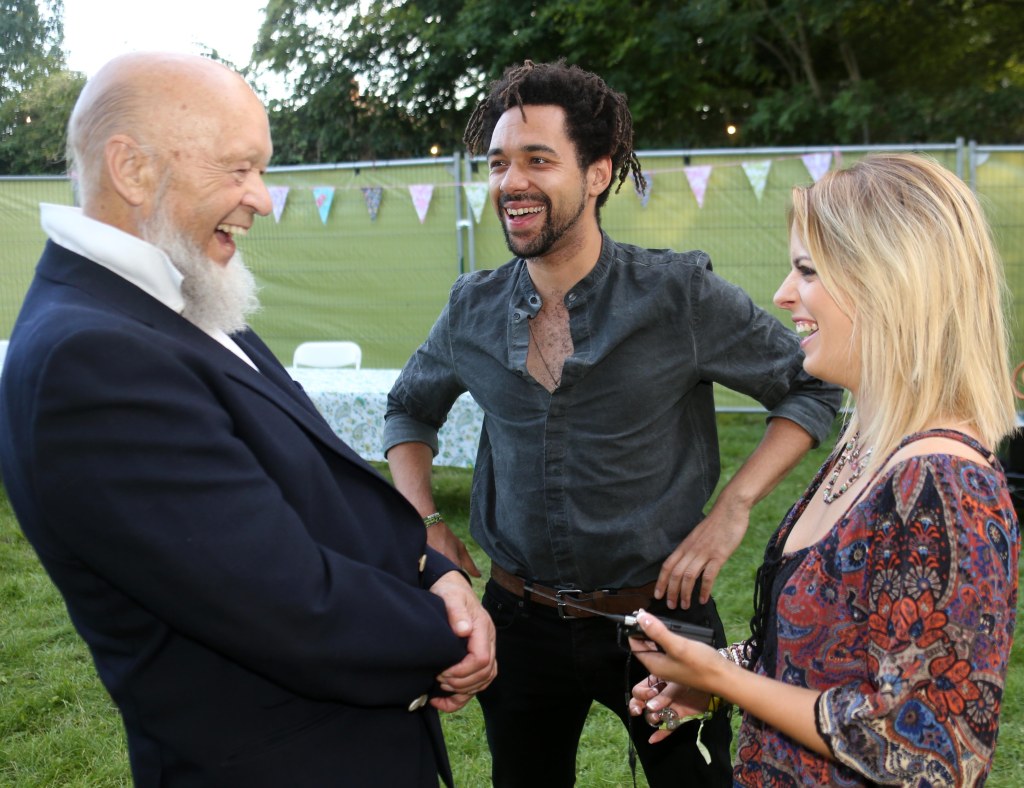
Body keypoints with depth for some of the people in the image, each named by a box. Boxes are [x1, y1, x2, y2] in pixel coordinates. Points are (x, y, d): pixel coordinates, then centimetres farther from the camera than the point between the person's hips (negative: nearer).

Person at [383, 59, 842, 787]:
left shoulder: (680, 295, -13)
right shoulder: (473, 310, -3)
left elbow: (811, 387, -4)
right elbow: (410, 410, 15)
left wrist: (732, 510, -14)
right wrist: (427, 524, 1)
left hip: (660, 614, -3)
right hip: (521, 619, 3)